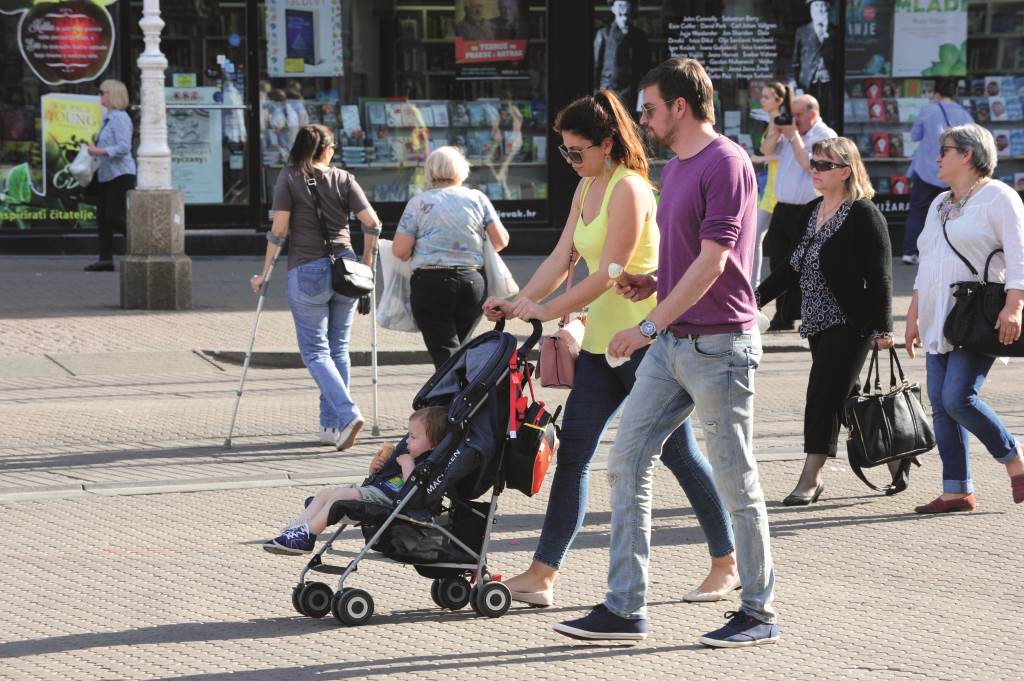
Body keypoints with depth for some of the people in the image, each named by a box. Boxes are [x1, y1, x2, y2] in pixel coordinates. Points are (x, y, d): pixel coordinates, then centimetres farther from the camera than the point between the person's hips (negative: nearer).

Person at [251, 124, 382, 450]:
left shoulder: (289, 178, -1)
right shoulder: (343, 179, 5)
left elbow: (279, 229, -7)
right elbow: (372, 222, -2)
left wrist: (265, 273, 0)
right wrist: (367, 261, 11)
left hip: (306, 272, -3)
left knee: (315, 352, 1)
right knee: (338, 349, 13)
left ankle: (347, 414, -19)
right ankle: (331, 426, 14)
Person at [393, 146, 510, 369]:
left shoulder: (419, 202, 1)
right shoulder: (477, 198, 7)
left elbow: (400, 251, -4)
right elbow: (501, 240, 5)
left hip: (431, 283, -3)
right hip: (474, 283, 3)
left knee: (445, 356, -6)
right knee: (460, 350, 16)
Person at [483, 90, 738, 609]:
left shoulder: (629, 188, -16)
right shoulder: (587, 186, 13)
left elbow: (608, 274, -20)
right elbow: (561, 258, 12)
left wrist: (546, 310, -16)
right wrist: (518, 303, 0)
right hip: (602, 340, 9)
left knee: (677, 451, 2)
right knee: (572, 450, 2)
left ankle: (726, 565, 16)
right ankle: (541, 574, 1)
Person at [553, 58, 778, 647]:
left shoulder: (727, 163, -13)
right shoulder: (675, 169, 17)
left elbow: (712, 262, -20)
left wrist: (650, 325, -19)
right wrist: (654, 282, 8)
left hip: (719, 344, -9)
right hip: (672, 344, 10)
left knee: (736, 481, 0)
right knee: (627, 461, 4)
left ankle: (759, 612, 12)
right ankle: (625, 608, 6)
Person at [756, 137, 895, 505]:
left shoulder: (863, 214, -11)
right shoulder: (812, 211, 13)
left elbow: (879, 275, -13)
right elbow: (795, 265, 20)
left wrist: (882, 327, -16)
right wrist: (758, 297, 15)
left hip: (848, 323, -8)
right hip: (818, 322, 8)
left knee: (825, 396, -10)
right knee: (846, 397, 11)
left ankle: (811, 478, -7)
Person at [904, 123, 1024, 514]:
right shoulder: (940, 204, 21)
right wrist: (914, 315, 19)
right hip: (939, 324, 8)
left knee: (958, 398, -18)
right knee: (940, 405, 2)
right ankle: (957, 492, 4)